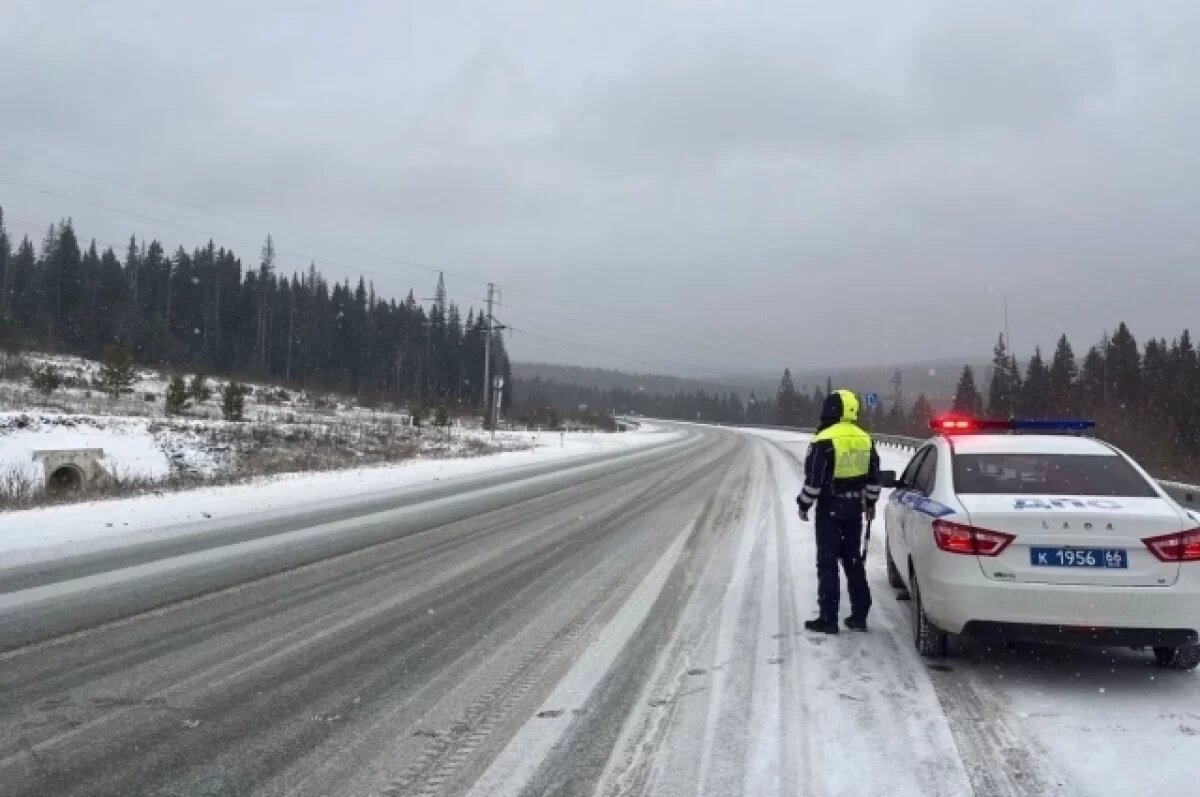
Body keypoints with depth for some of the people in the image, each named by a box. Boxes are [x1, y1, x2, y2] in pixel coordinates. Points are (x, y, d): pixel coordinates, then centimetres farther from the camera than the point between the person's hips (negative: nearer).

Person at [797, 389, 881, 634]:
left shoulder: (824, 440, -16)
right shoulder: (865, 439, 7)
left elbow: (814, 478, -15)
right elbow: (873, 477, 14)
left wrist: (804, 503, -3)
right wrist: (870, 502, 25)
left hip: (830, 508, -6)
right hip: (854, 508, 6)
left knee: (827, 562, 0)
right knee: (854, 560, 14)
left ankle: (828, 618, 1)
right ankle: (859, 615, 17)